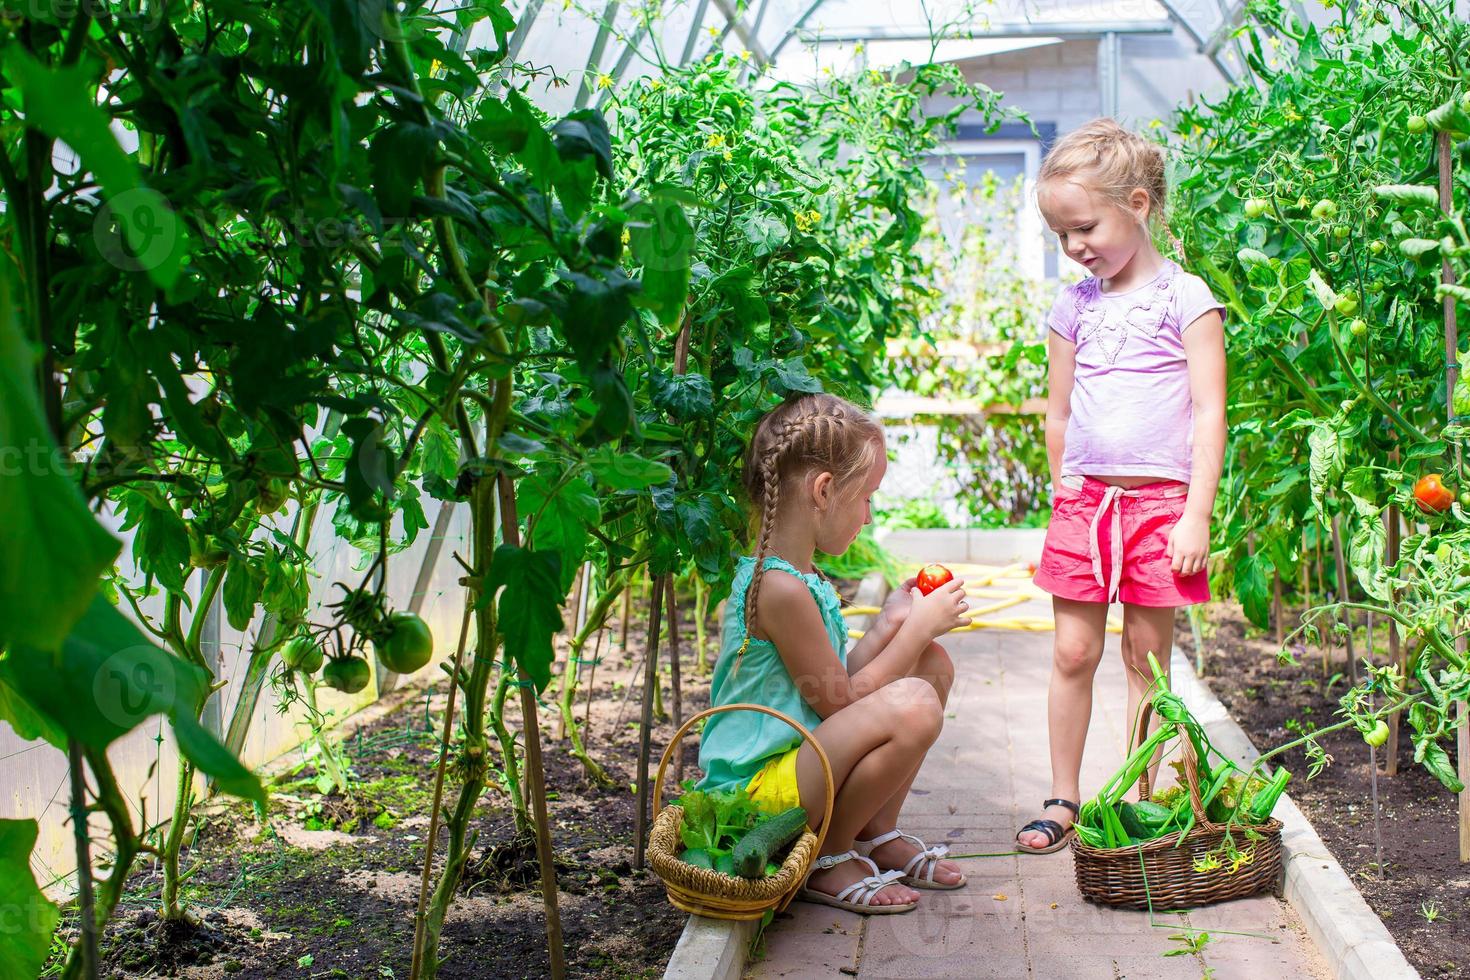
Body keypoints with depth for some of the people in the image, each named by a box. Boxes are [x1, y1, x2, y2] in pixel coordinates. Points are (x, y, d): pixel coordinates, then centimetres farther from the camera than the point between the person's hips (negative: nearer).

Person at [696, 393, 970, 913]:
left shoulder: (797, 576, 10)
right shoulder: (781, 589, -23)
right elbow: (838, 700, -18)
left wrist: (889, 624, 11)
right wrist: (919, 626, -10)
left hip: (800, 751, 11)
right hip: (756, 788, -11)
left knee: (933, 663, 12)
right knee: (913, 707, -31)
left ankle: (876, 833, 16)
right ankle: (828, 858, -8)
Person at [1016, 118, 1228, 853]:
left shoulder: (1184, 297, -3)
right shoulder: (1073, 305, 10)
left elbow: (1209, 412, -7)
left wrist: (1196, 515, -13)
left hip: (1159, 500, -4)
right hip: (1083, 499, 4)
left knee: (1147, 657, 4)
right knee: (1072, 654, 3)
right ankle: (1063, 799, 13)